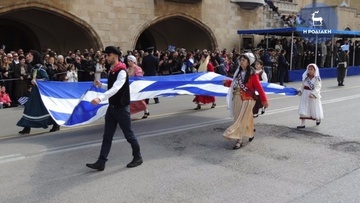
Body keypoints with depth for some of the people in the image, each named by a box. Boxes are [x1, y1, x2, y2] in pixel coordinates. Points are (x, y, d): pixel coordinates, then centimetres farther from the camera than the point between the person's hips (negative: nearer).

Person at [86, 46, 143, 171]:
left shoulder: (122, 71, -19)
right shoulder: (111, 71, 8)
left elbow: (116, 89, -33)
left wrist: (100, 98, -44)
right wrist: (100, 85, 2)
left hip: (121, 108, -8)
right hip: (112, 107, 8)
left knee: (128, 134, 5)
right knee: (107, 136, 6)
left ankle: (138, 157, 23)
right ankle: (101, 162, 9)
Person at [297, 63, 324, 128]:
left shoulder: (317, 79, -9)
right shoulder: (306, 78, 5)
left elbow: (317, 88, -17)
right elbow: (302, 85, 10)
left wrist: (313, 94, -30)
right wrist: (300, 91, -7)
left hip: (313, 96, -4)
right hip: (305, 95, 4)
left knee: (314, 109, 12)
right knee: (303, 109, -2)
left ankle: (318, 119, 44)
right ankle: (302, 124, 1)